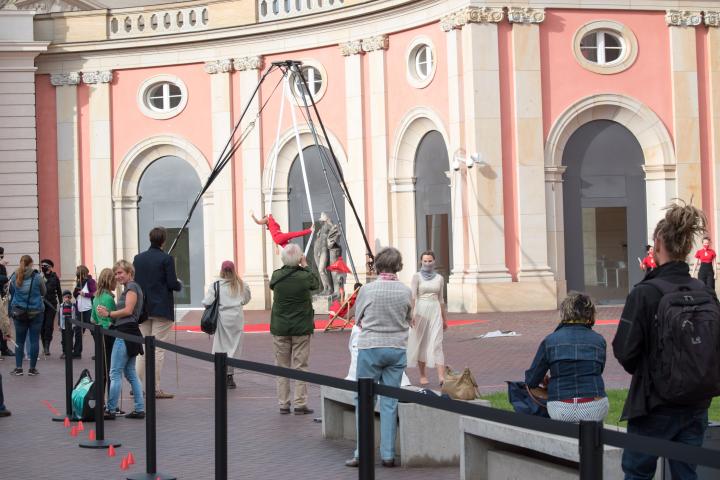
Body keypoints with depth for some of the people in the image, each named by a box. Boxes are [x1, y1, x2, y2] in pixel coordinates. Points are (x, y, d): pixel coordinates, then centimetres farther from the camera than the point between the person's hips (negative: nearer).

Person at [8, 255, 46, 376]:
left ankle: (18, 367, 7)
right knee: (34, 340, 4)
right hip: (35, 312, -2)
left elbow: (11, 292, 11)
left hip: (18, 312, 2)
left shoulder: (14, 277, -3)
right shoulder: (37, 278, -9)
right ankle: (32, 368, 6)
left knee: (19, 340, 10)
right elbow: (43, 293, 6)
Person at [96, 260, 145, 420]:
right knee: (130, 372, 10)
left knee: (115, 373, -8)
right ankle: (139, 408, 10)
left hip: (126, 333, -10)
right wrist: (109, 313, 4)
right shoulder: (128, 288, 22)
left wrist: (109, 314, -10)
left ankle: (110, 410, -7)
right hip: (127, 333, 10)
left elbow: (128, 310, -17)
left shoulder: (131, 287, -7)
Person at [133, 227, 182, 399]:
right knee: (159, 348, -2)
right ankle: (155, 388, -3)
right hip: (162, 309, -5)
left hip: (142, 309, 5)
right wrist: (180, 284, 9)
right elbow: (173, 284, -13)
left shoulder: (138, 258, 5)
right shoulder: (166, 259, -10)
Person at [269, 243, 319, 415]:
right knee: (300, 366, 3)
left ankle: (283, 404, 11)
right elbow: (316, 283, 8)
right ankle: (300, 404, 2)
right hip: (301, 328, -2)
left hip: (280, 328, 2)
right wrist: (305, 266, 16)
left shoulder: (276, 276, -7)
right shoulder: (305, 276, -13)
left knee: (282, 367, 9)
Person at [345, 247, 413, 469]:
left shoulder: (367, 290, -10)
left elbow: (358, 319, 3)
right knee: (390, 402, 7)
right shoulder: (406, 292, -4)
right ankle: (388, 455, 9)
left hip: (370, 347, -2)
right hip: (397, 349, 2)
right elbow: (409, 320, 9)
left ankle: (362, 453, 5)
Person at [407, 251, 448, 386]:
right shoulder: (417, 277, 1)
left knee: (437, 344, -8)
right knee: (421, 343, 6)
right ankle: (423, 375, 18)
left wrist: (444, 318, 21)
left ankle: (441, 377, -17)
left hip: (435, 311, 1)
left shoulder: (439, 278, 11)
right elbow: (413, 296, -9)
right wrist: (412, 314, -22)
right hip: (421, 310, -1)